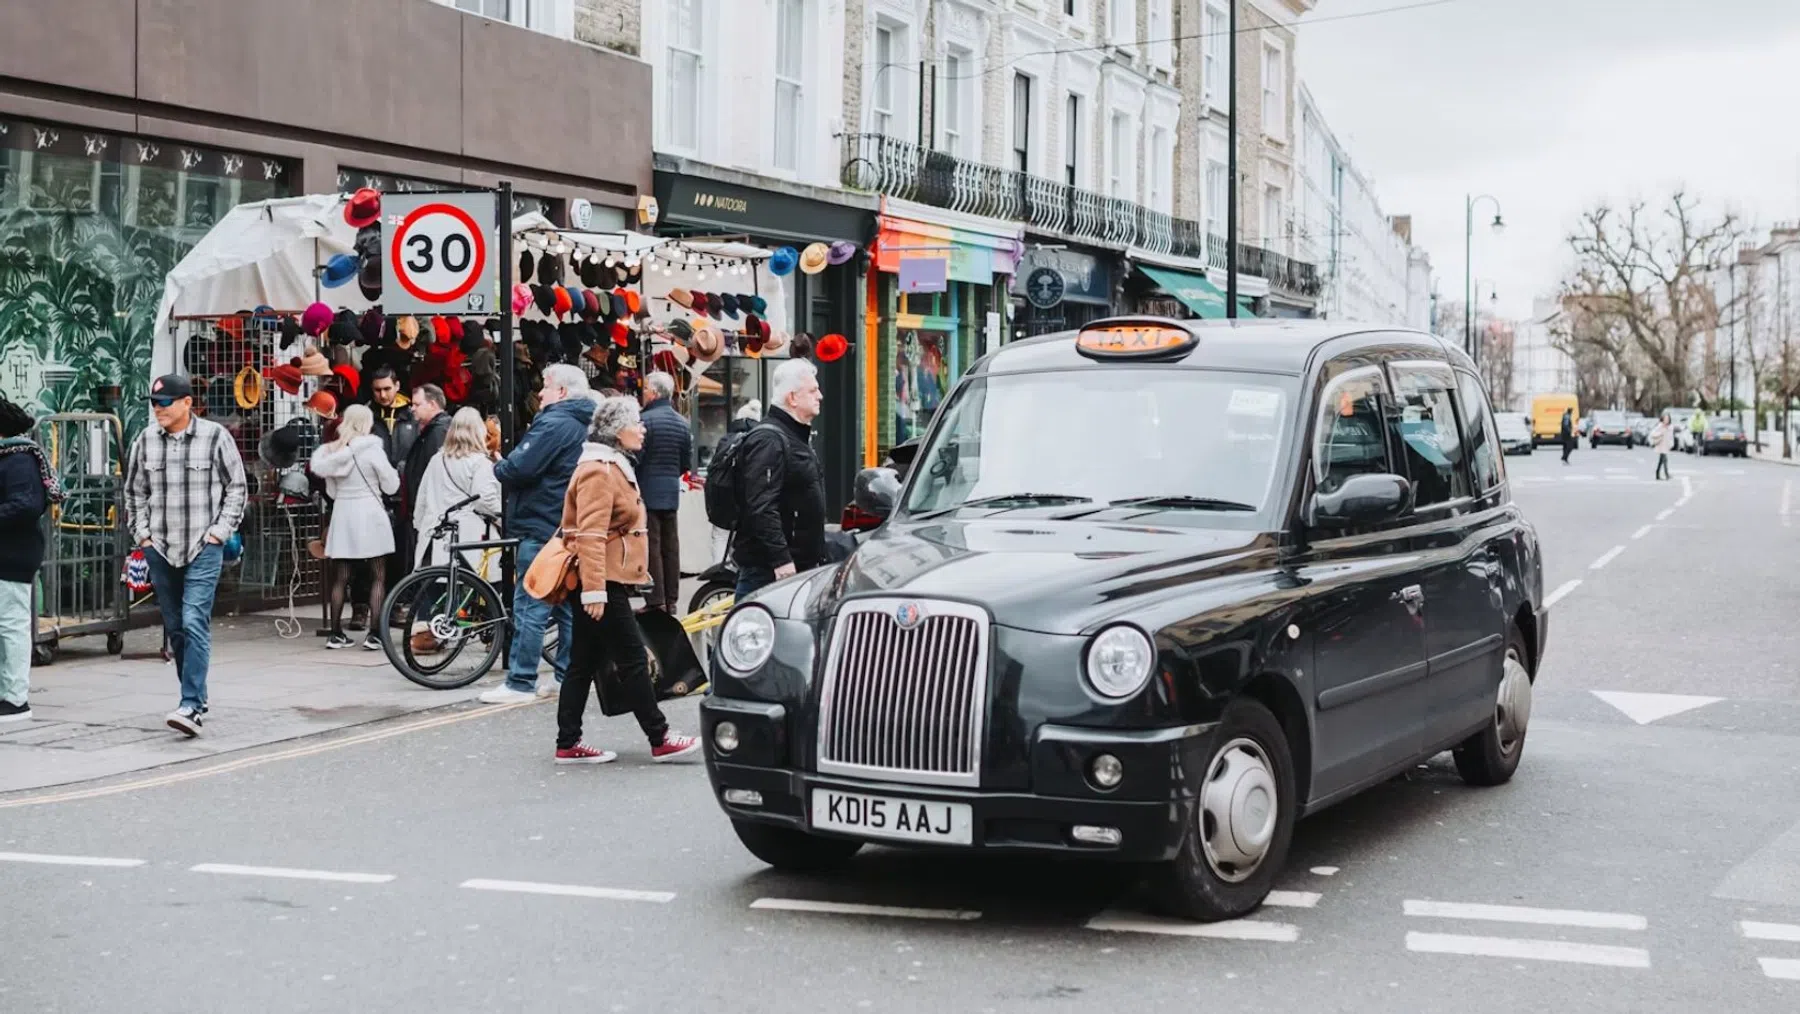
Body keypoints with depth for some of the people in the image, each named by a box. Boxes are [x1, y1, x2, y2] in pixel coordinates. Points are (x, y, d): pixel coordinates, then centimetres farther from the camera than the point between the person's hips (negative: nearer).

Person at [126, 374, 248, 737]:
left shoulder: (215, 436, -5)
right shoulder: (145, 440, 5)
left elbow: (237, 487, 3)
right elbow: (134, 491, 17)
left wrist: (219, 531, -4)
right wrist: (142, 534, 7)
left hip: (203, 547, -4)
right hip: (159, 548, 4)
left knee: (195, 623, -14)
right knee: (174, 628, 11)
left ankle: (192, 706, -18)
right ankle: (196, 697, 24)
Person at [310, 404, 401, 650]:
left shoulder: (332, 451, 5)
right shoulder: (371, 449, -9)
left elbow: (331, 491, 13)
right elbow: (391, 486, -4)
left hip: (342, 513, 5)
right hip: (370, 513, -5)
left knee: (340, 578, 8)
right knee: (378, 577, 1)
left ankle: (335, 633, 10)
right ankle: (375, 634, -5)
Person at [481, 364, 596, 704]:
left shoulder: (554, 424, -15)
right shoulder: (582, 426, 15)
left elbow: (519, 469, -22)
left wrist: (498, 467, -2)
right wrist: (508, 469, 16)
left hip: (543, 529, -10)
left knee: (530, 608, -7)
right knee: (568, 605, 12)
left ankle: (519, 683, -6)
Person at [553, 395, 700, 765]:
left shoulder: (613, 467, 19)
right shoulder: (598, 471, -15)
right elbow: (590, 535, -23)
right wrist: (594, 589, -28)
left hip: (606, 581, 10)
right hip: (602, 582, -10)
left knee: (584, 663, 9)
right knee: (633, 659, -6)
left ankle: (569, 744, 12)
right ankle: (660, 740, -1)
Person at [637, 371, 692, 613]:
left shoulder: (646, 420, -13)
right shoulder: (683, 423, 10)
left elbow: (636, 457, -15)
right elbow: (687, 463, 14)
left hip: (648, 492, -7)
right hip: (672, 493, 7)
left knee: (651, 547, -5)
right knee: (671, 547, 10)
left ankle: (656, 602, -6)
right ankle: (672, 601, 14)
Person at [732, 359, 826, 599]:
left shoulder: (797, 438, 20)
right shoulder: (769, 440, -15)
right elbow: (761, 508, -24)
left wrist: (815, 555, 26)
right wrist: (780, 560, -26)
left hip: (799, 564, 11)